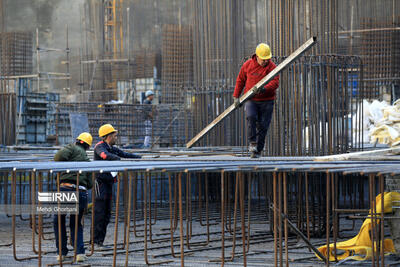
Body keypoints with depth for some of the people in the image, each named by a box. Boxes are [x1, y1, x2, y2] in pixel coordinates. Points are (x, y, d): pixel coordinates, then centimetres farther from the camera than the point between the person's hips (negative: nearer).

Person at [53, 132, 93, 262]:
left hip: (66, 189, -4)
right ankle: (80, 252, 3)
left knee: (58, 222, 14)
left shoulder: (73, 148, 8)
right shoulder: (87, 160, 21)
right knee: (76, 224, 19)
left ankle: (61, 252, 12)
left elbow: (60, 156, -11)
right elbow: (90, 184, 16)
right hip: (82, 192, 4)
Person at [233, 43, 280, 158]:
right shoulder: (248, 65, 2)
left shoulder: (272, 67, -4)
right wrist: (236, 96, 7)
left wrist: (264, 89, -35)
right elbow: (240, 80, 11)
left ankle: (258, 151, 8)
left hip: (266, 101, 0)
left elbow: (275, 83, -16)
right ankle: (252, 143, -17)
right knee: (251, 117, -26)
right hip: (251, 100, 0)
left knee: (262, 126, -2)